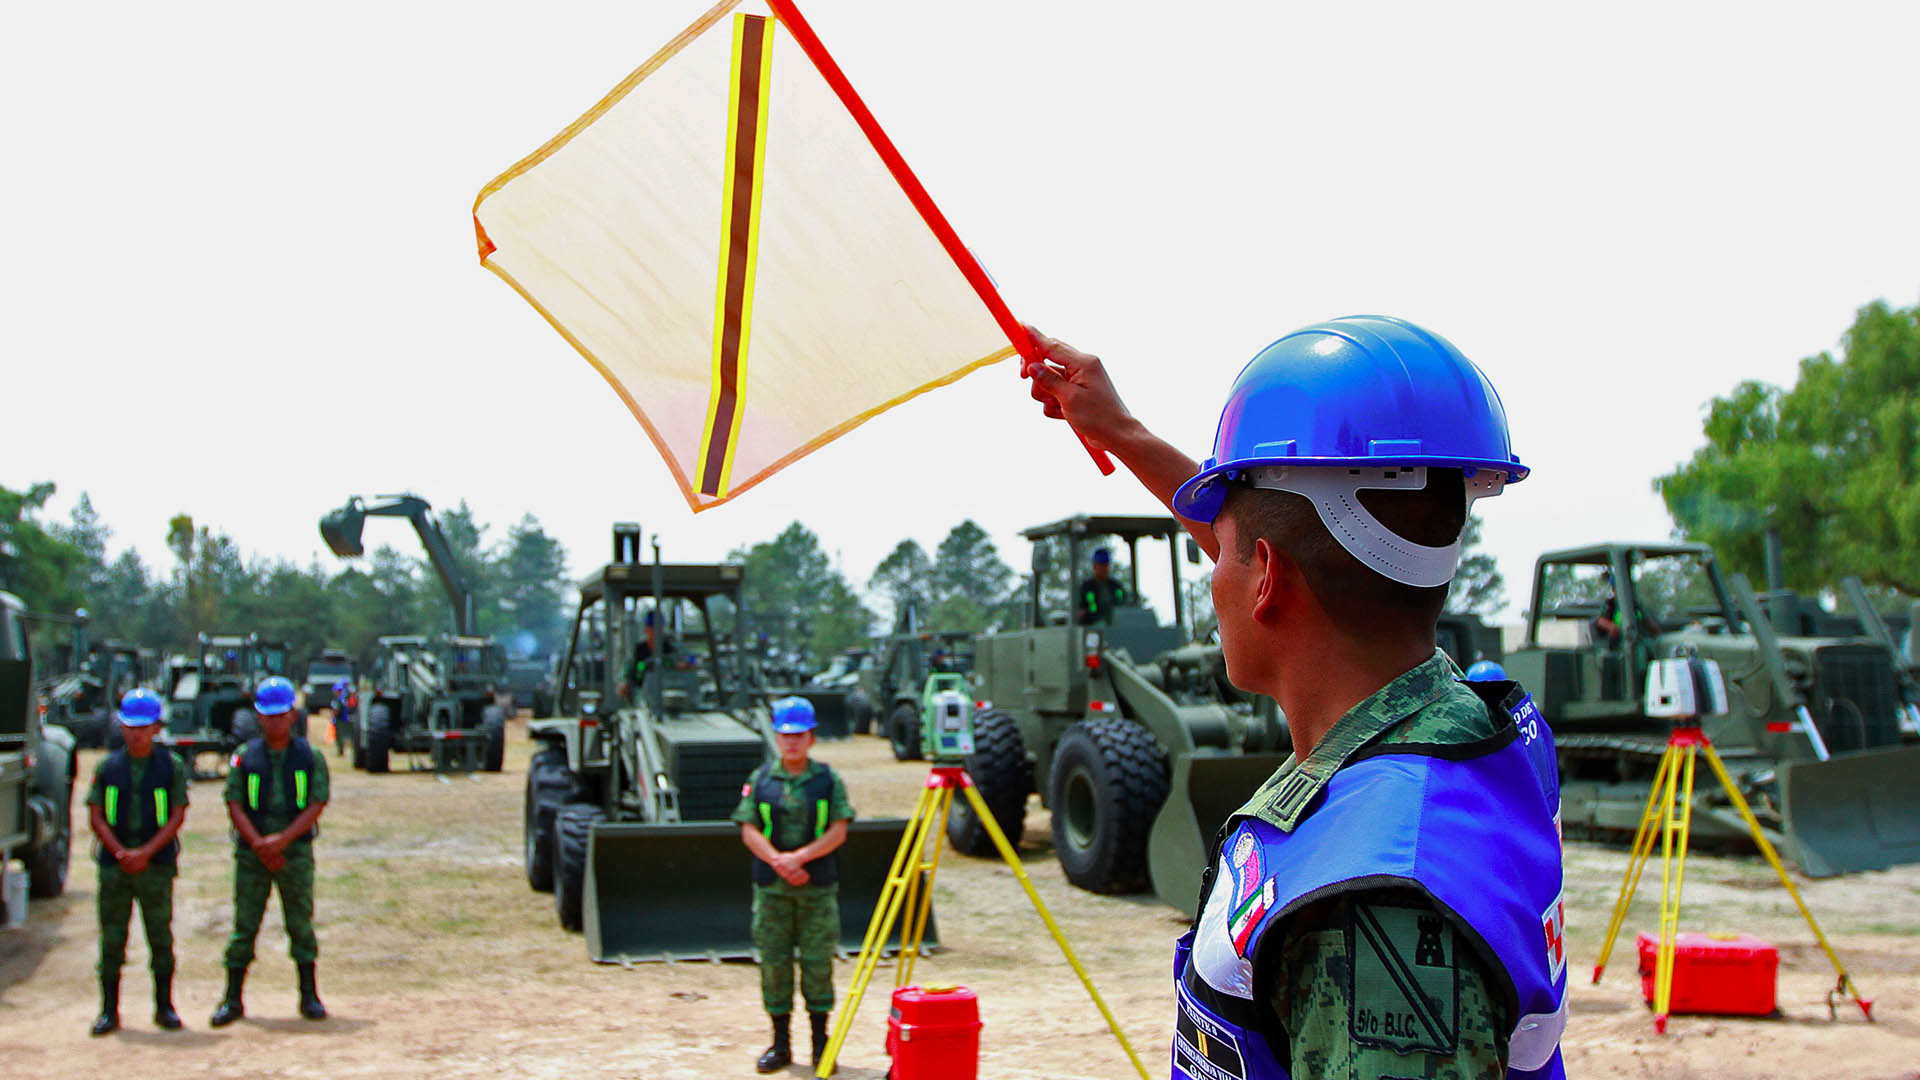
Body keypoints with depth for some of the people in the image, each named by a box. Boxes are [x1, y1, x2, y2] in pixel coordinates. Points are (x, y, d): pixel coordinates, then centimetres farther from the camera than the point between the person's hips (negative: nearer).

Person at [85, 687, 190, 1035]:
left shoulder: (171, 766, 4)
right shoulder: (107, 767, 7)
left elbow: (178, 816, -1)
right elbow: (95, 817, 4)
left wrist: (146, 852, -11)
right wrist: (120, 852, -9)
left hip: (157, 864, -1)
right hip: (114, 863, 1)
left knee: (161, 936, 1)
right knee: (112, 937, 2)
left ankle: (164, 1006, 11)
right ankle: (109, 1010, 9)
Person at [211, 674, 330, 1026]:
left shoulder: (310, 757, 5)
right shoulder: (244, 757, 7)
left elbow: (316, 805, -3)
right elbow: (235, 805, 0)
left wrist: (282, 839, -14)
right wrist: (259, 844, -12)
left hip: (296, 850, 0)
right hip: (252, 851, 0)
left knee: (301, 923, 1)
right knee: (244, 924, 0)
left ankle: (309, 996, 8)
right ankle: (233, 1000, 5)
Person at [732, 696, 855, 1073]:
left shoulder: (828, 780, 2)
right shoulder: (760, 780, 6)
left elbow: (838, 831, -4)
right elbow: (749, 830, 1)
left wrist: (800, 857, -15)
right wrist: (778, 861, -14)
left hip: (818, 887, -1)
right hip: (771, 887, 1)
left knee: (817, 961, 0)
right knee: (774, 961, 4)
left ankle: (821, 1042, 11)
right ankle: (780, 1043, 14)